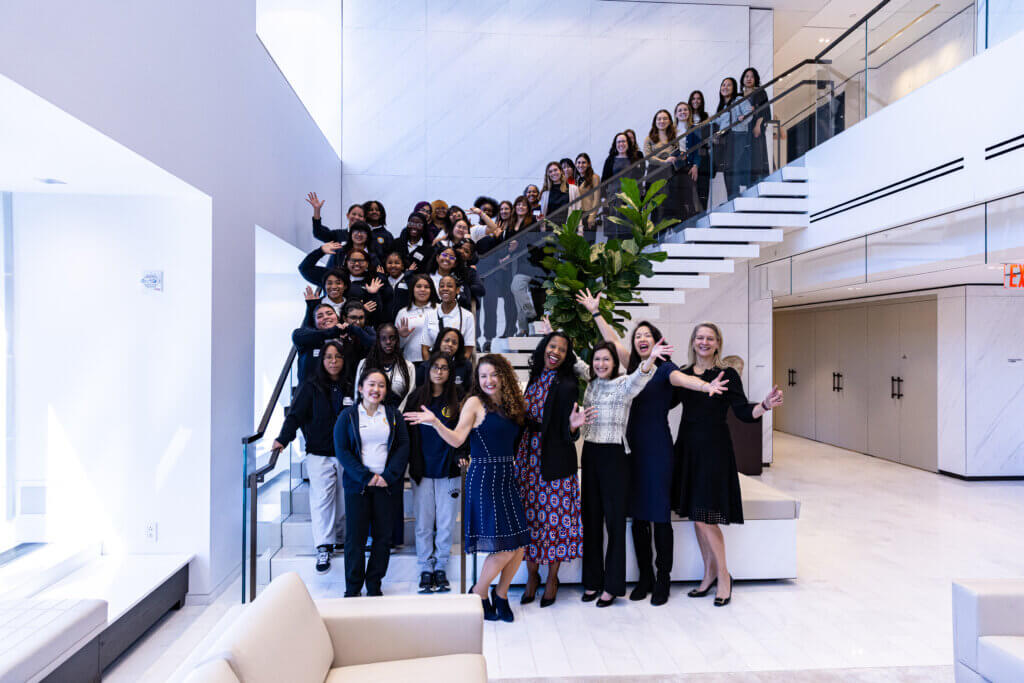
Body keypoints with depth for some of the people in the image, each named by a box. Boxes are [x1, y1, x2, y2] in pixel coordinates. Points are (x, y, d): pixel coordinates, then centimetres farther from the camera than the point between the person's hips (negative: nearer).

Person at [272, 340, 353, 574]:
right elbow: (295, 415, -6)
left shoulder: (351, 387, 4)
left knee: (345, 499, 7)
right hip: (319, 454, -2)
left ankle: (337, 537, 27)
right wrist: (282, 439, -21)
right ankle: (323, 549, 3)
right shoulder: (310, 387, 0)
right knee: (321, 498, -4)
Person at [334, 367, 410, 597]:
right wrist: (366, 477, -12)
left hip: (385, 484, 2)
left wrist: (388, 476, -10)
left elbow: (403, 447, 3)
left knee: (383, 536, 4)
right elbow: (342, 451, -3)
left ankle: (374, 585, 19)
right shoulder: (347, 416, 3)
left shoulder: (394, 415, 8)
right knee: (355, 537, 1)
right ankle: (353, 589, 16)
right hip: (357, 484, -1)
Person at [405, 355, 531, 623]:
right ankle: (479, 594, 20)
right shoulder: (475, 402, -4)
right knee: (504, 548, -6)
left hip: (507, 477, 6)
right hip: (483, 478, -6)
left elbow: (514, 443, 10)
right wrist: (435, 422, -30)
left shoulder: (511, 406, 13)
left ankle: (501, 595, 29)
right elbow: (456, 439, -13)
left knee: (519, 545, 4)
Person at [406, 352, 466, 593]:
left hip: (448, 470, 0)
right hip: (422, 470, 0)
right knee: (424, 523, 6)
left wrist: (462, 455, -10)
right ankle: (425, 570, 20)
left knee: (446, 523, 5)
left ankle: (441, 568, 21)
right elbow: (408, 432, 5)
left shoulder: (458, 398, 1)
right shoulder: (416, 398, 3)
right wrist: (410, 462, -3)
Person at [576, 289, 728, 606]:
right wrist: (596, 312, 26)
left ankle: (663, 580, 13)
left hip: (657, 447, -5)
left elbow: (682, 378, -25)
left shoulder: (664, 368, -5)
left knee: (660, 514, 1)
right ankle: (644, 577, 22)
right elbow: (612, 340, 20)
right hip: (633, 447, 6)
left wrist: (707, 386, -45)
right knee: (638, 515, 10)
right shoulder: (633, 366, 11)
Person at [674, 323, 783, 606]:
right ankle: (710, 574, 26)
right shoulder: (683, 374, 8)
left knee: (705, 516, -6)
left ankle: (723, 575, 14)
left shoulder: (728, 374, -3)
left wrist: (765, 405, -28)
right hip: (688, 447, 5)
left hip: (714, 448, -5)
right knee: (695, 515, 11)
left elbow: (744, 412, -8)